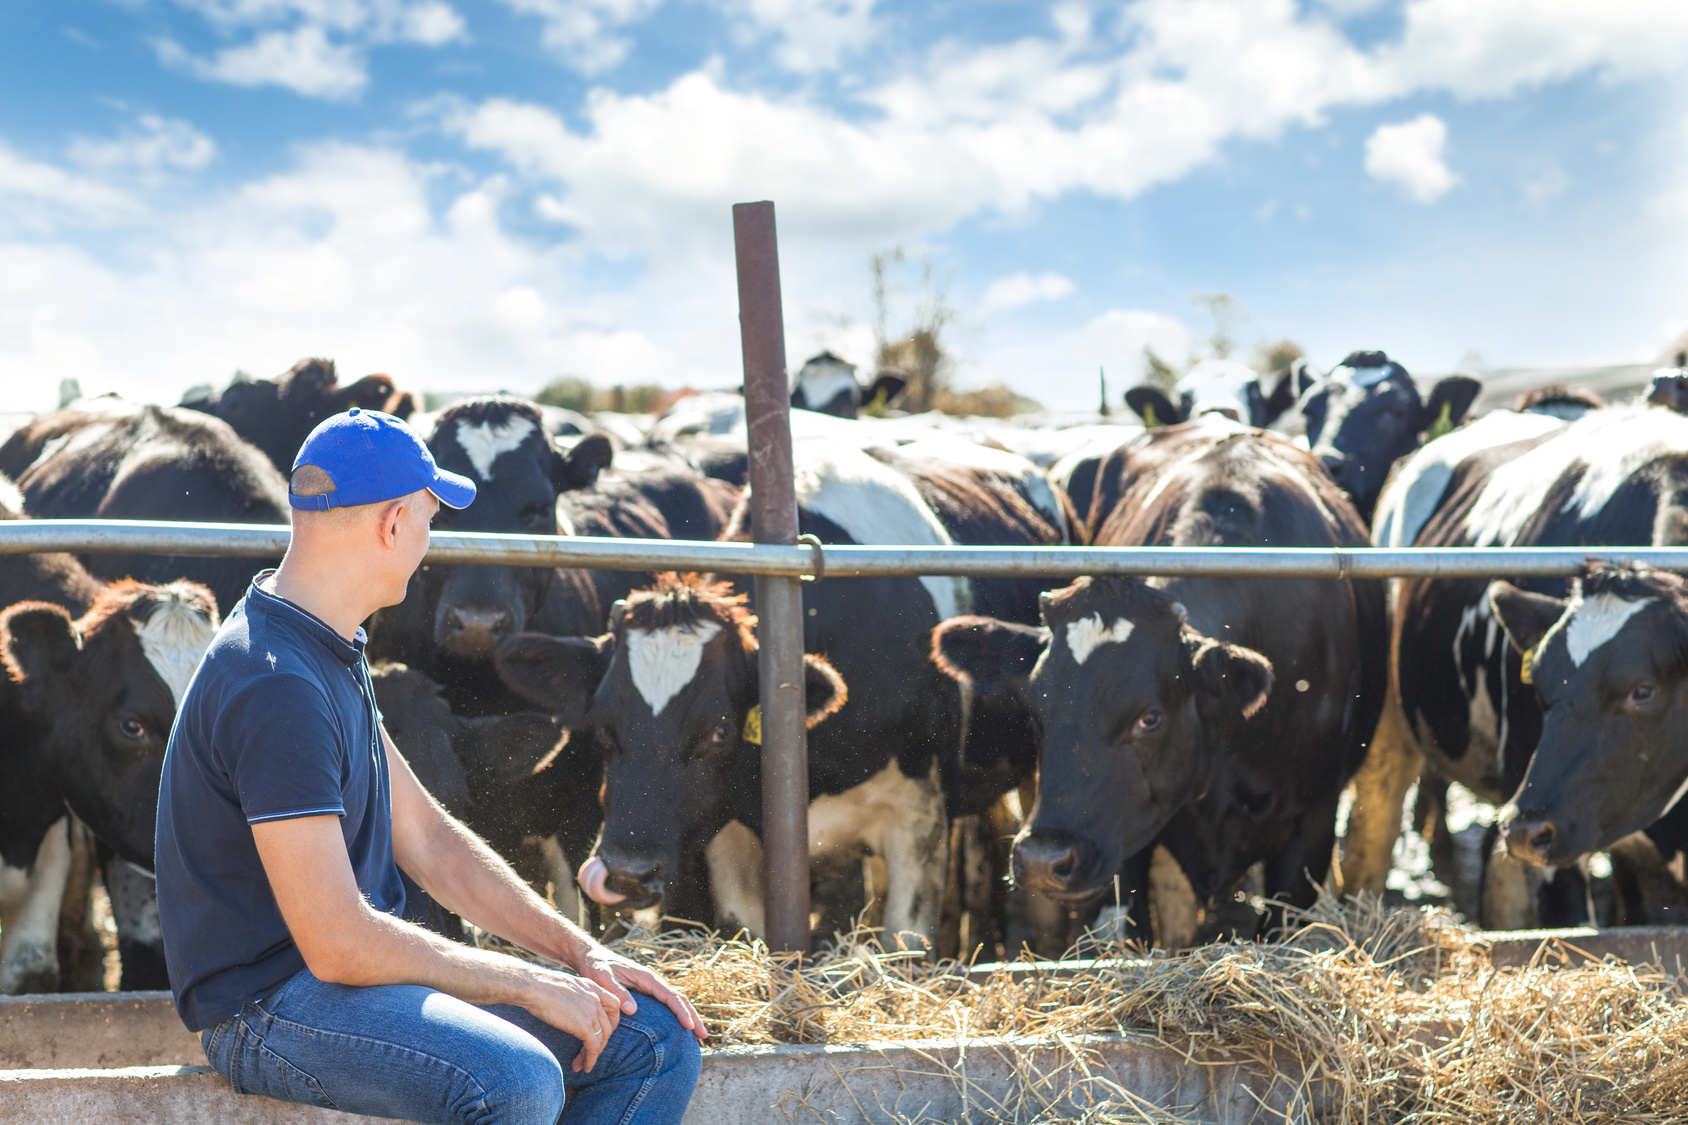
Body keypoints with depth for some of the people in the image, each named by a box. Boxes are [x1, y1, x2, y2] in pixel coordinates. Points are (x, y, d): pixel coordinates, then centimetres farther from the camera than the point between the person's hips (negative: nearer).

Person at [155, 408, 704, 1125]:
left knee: (657, 1039, 0)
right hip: (269, 1002, -10)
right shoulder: (276, 686, -22)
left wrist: (581, 953, 5)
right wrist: (529, 985, -16)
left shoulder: (333, 655, 12)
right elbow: (337, 944, -25)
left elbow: (426, 837, 15)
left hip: (364, 961, 10)